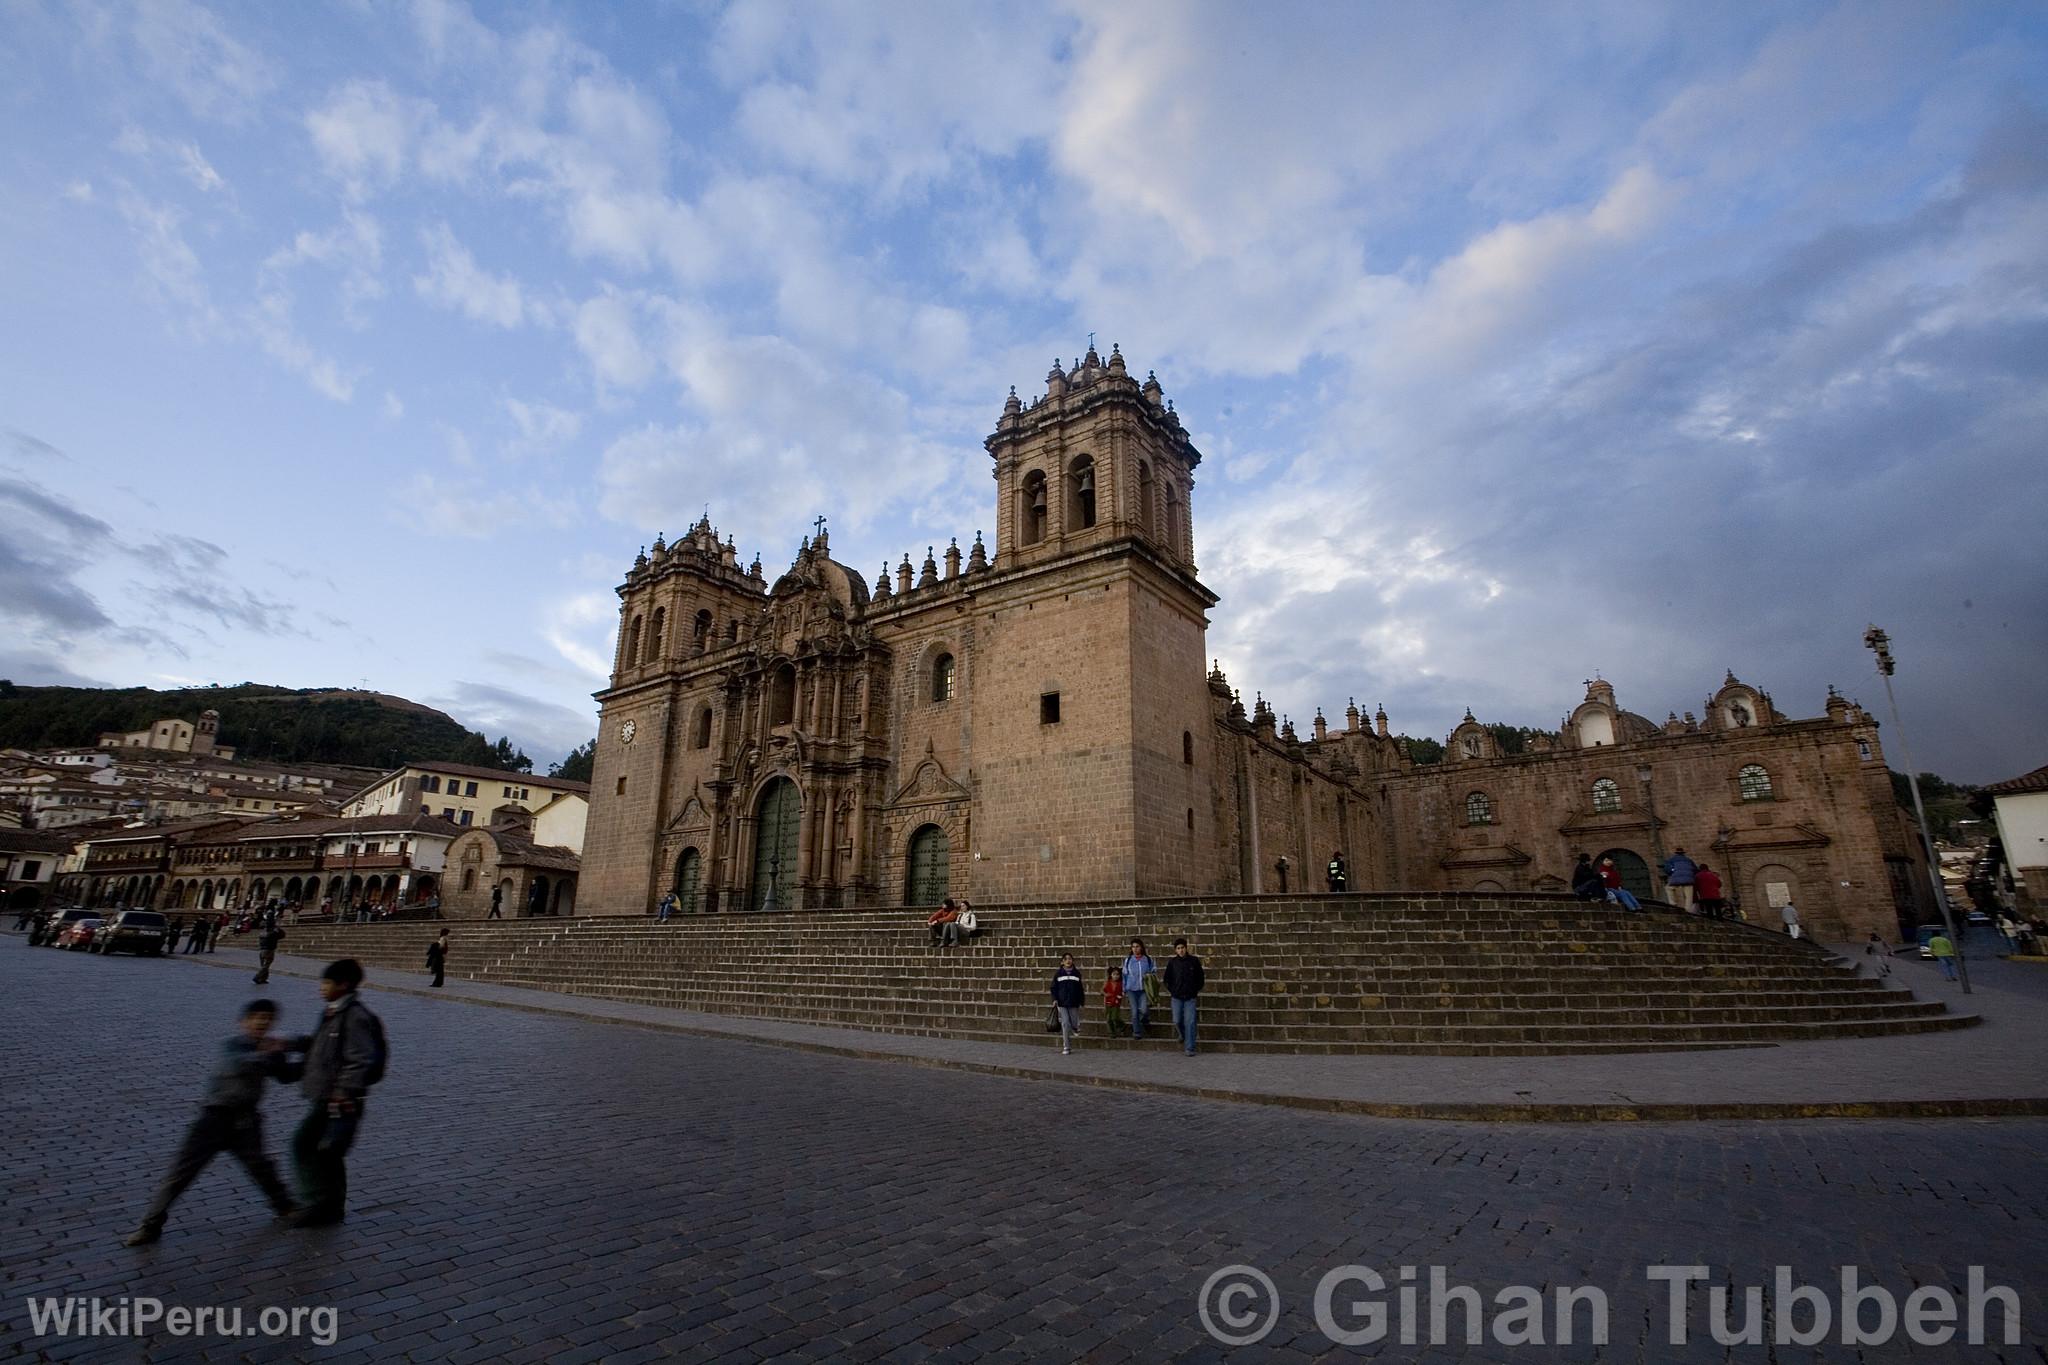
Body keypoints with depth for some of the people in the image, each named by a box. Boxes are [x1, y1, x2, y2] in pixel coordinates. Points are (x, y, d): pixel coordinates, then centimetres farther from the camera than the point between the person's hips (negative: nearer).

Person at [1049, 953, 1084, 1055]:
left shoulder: (1077, 973, 6)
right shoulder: (1058, 974, 3)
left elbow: (1080, 989, 9)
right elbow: (1054, 988, 5)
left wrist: (1081, 1003, 7)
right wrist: (1054, 999, -8)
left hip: (1074, 1003, 1)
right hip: (1062, 1003, -1)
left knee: (1074, 1024, 5)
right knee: (1065, 1024, -6)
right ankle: (1066, 1047, 1)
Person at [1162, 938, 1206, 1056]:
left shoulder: (1194, 961, -3)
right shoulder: (1172, 962, -2)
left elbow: (1200, 976, 10)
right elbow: (1167, 977, 11)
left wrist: (1198, 989, 7)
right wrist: (1170, 990, 6)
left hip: (1190, 997, -1)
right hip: (1177, 997, 1)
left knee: (1190, 1022, -6)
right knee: (1177, 1021, 1)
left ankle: (1189, 1048, 1)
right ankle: (1181, 1036, 34)